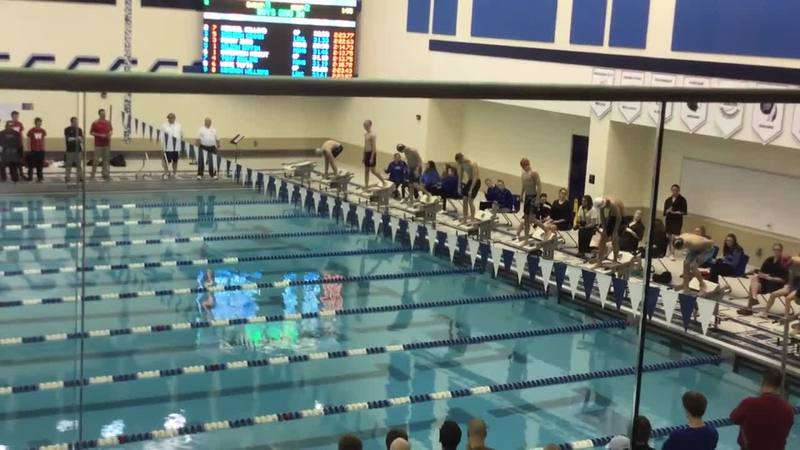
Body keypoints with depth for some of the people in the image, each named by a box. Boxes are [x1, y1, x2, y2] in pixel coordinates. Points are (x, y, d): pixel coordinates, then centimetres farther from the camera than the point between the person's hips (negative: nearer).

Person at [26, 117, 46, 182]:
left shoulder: (43, 131, 6)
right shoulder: (31, 131, -4)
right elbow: (28, 141, -3)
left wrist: (43, 149, 10)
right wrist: (29, 150, -8)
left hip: (41, 150, 3)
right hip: (33, 150, -3)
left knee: (40, 165, 7)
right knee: (31, 165, 0)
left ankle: (39, 178, 13)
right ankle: (30, 177, 9)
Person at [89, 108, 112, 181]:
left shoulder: (108, 122, 10)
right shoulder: (95, 123, -4)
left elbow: (111, 130, 18)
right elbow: (91, 132, -3)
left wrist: (110, 134, -6)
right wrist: (99, 135, -15)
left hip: (107, 144, 5)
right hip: (98, 145, -5)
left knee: (106, 160, 6)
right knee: (96, 160, -4)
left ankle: (105, 174, 12)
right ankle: (93, 175, 1)